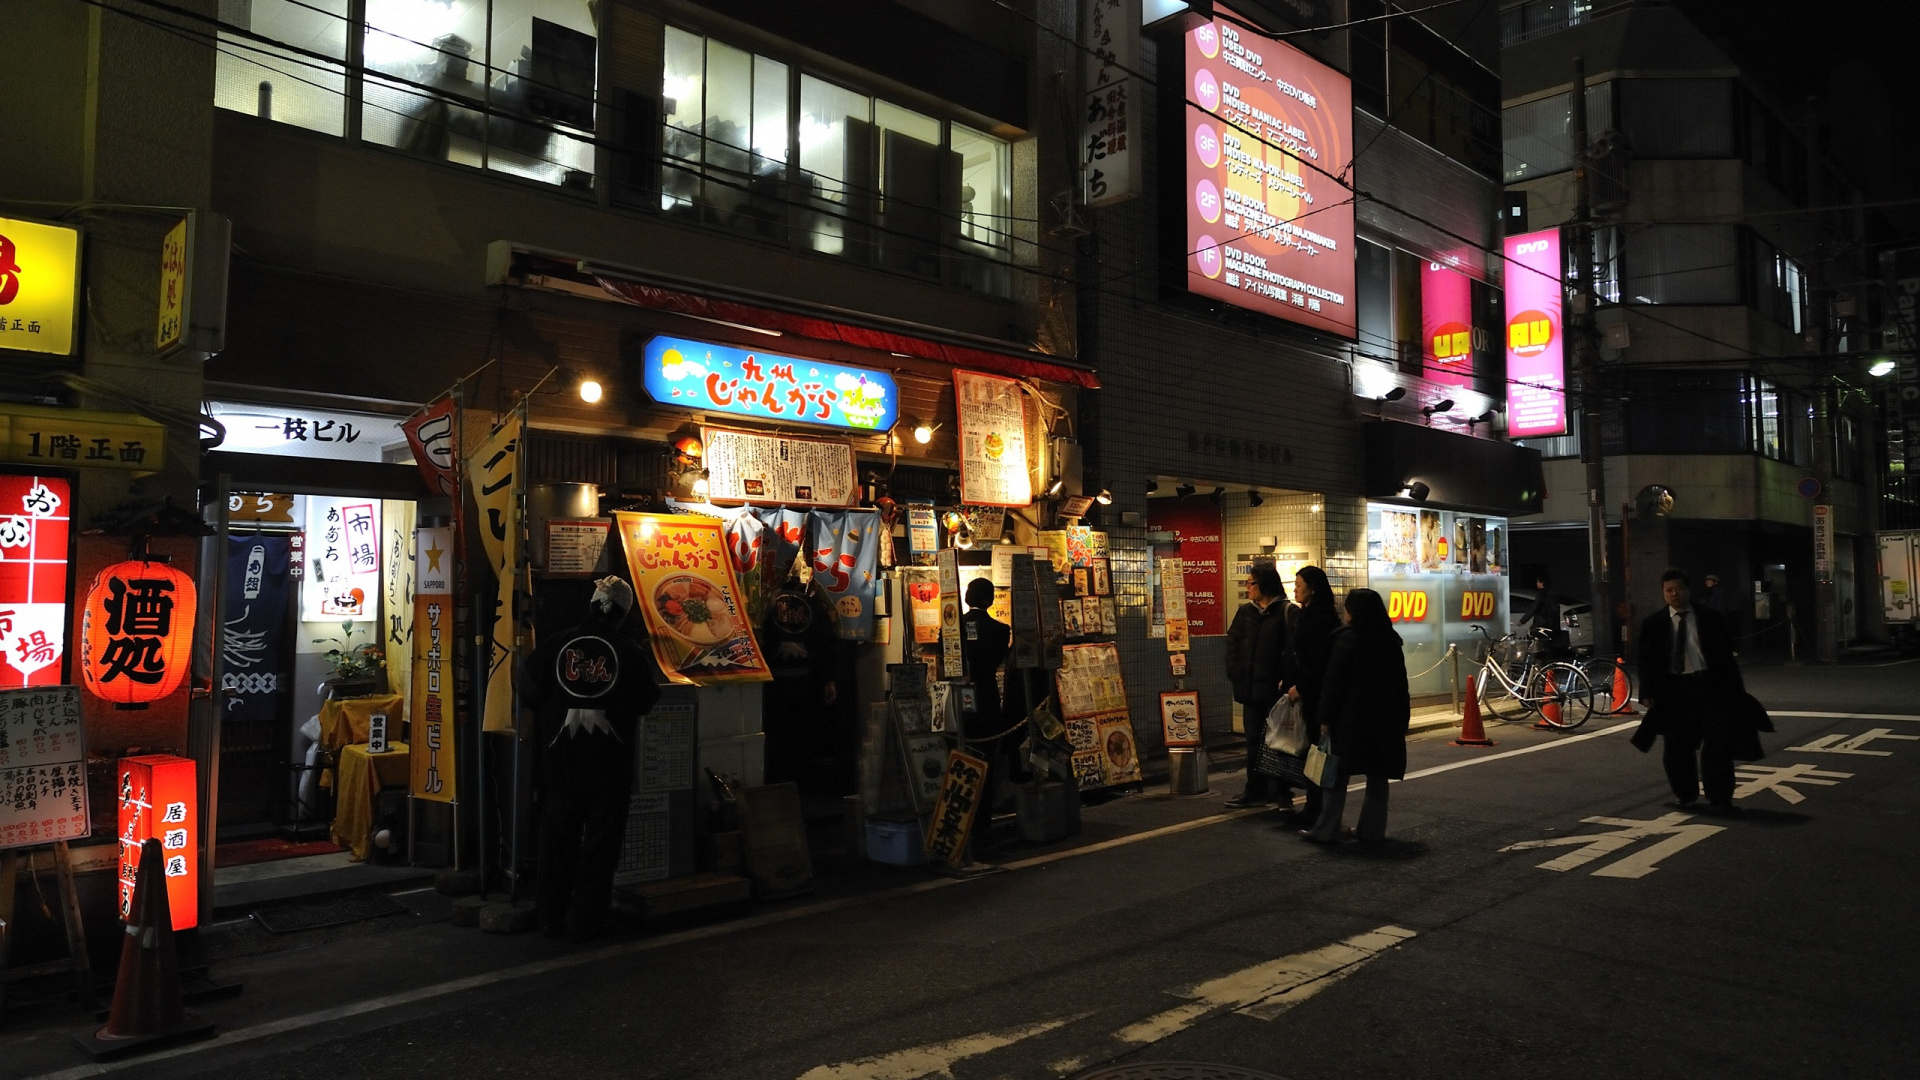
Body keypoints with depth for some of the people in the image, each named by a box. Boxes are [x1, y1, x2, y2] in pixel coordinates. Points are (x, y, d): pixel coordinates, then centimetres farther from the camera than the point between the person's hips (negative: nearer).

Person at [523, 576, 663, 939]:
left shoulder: (557, 644, -3)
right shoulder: (631, 653, -9)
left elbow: (530, 691, 3)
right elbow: (646, 702, -2)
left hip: (561, 758, 2)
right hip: (609, 762, -2)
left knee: (556, 838, 14)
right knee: (600, 841, 7)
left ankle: (550, 917, 21)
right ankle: (583, 921, 10)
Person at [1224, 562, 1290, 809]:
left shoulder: (1285, 611, -8)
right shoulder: (1245, 612, 11)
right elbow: (1233, 642, 10)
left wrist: (1285, 680, -19)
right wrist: (1234, 673, -1)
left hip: (1274, 688, -6)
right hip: (1250, 688, 6)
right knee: (1254, 740, 11)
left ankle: (1280, 792, 14)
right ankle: (1255, 791, 19)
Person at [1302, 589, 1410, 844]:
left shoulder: (1347, 639, -8)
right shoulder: (1391, 641, 8)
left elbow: (1334, 682, -11)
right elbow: (1400, 683, 11)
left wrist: (1326, 717, -8)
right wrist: (1402, 719, 15)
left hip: (1351, 717, -5)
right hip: (1385, 718, 5)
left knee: (1338, 774, 1)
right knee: (1377, 776, 10)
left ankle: (1326, 830, 2)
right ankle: (1372, 830, 12)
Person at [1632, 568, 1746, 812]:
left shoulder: (1711, 618, 4)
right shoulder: (1653, 624, 4)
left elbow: (1726, 655, 6)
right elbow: (1647, 661, 4)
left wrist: (1735, 690, 3)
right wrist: (1649, 693, -5)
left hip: (1710, 686, 0)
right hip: (1674, 689, 1)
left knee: (1717, 745, 0)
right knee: (1677, 747, 8)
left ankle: (1721, 798, 11)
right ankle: (1685, 795, 24)